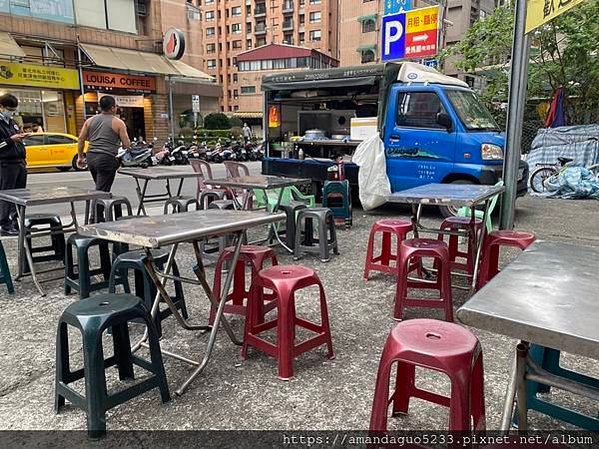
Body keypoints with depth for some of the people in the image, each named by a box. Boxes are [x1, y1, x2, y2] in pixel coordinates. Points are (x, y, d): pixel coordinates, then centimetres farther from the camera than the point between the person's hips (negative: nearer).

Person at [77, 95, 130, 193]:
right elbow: (127, 145, -4)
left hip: (91, 158, 6)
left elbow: (81, 139, 12)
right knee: (102, 191, -7)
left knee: (100, 188, 20)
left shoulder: (90, 120, 14)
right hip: (107, 159, -6)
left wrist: (80, 157, 19)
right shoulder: (118, 122, -1)